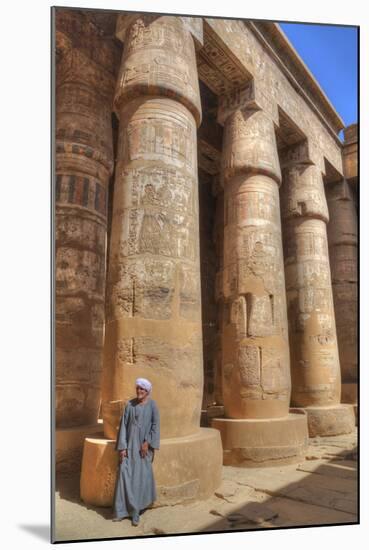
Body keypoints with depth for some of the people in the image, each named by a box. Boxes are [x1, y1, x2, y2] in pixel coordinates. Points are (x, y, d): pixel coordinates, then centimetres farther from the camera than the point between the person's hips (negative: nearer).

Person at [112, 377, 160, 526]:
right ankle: (122, 510, 8)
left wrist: (147, 442, -14)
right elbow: (123, 425, -1)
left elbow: (155, 425, -6)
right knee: (124, 474, -3)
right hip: (130, 444, 2)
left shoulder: (152, 405, -4)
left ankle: (135, 511, 14)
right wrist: (122, 447, -7)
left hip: (144, 444, -2)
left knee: (140, 476, 0)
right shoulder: (129, 404, 1)